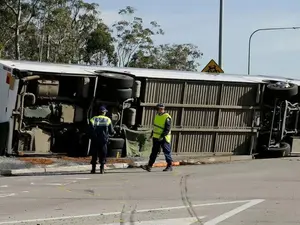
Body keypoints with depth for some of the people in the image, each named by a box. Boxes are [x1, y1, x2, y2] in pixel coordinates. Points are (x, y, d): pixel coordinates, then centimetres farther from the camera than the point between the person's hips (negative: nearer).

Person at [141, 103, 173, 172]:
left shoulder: (167, 117, -16)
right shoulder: (157, 115, 11)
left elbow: (167, 129, -20)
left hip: (163, 138, -8)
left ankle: (169, 166, 11)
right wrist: (152, 134, 22)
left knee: (167, 152, 1)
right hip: (156, 138, 8)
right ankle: (149, 166, 6)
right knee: (154, 152, 6)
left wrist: (162, 136, -26)